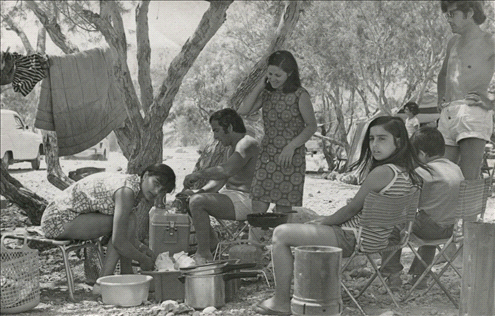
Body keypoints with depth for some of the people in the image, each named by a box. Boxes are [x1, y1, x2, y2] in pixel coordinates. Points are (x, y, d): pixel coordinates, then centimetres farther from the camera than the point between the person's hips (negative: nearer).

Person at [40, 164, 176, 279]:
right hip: (59, 220, -10)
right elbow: (118, 242, -25)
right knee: (128, 220, -16)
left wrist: (142, 247, 2)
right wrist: (144, 260, -11)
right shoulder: (126, 191, -23)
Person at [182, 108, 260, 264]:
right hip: (230, 194, 11)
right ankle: (212, 242, 16)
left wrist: (198, 175, -20)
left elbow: (226, 170, -30)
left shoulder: (247, 144, -14)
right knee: (191, 198, 16)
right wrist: (199, 191, 5)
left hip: (245, 201, -11)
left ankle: (204, 254, -21)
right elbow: (220, 179, 19)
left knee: (197, 202, -28)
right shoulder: (234, 147, 20)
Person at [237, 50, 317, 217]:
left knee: (284, 208, 3)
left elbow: (311, 126, -4)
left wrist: (292, 146, -16)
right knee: (258, 208, -1)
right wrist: (259, 86, -2)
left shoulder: (300, 96, -6)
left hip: (290, 158, -4)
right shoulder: (267, 94, 8)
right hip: (266, 156, 4)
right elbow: (243, 111, -1)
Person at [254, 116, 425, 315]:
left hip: (351, 239, -10)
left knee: (280, 234, -6)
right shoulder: (409, 172, 5)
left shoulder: (382, 172, -23)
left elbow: (351, 210, -16)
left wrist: (322, 222, 1)